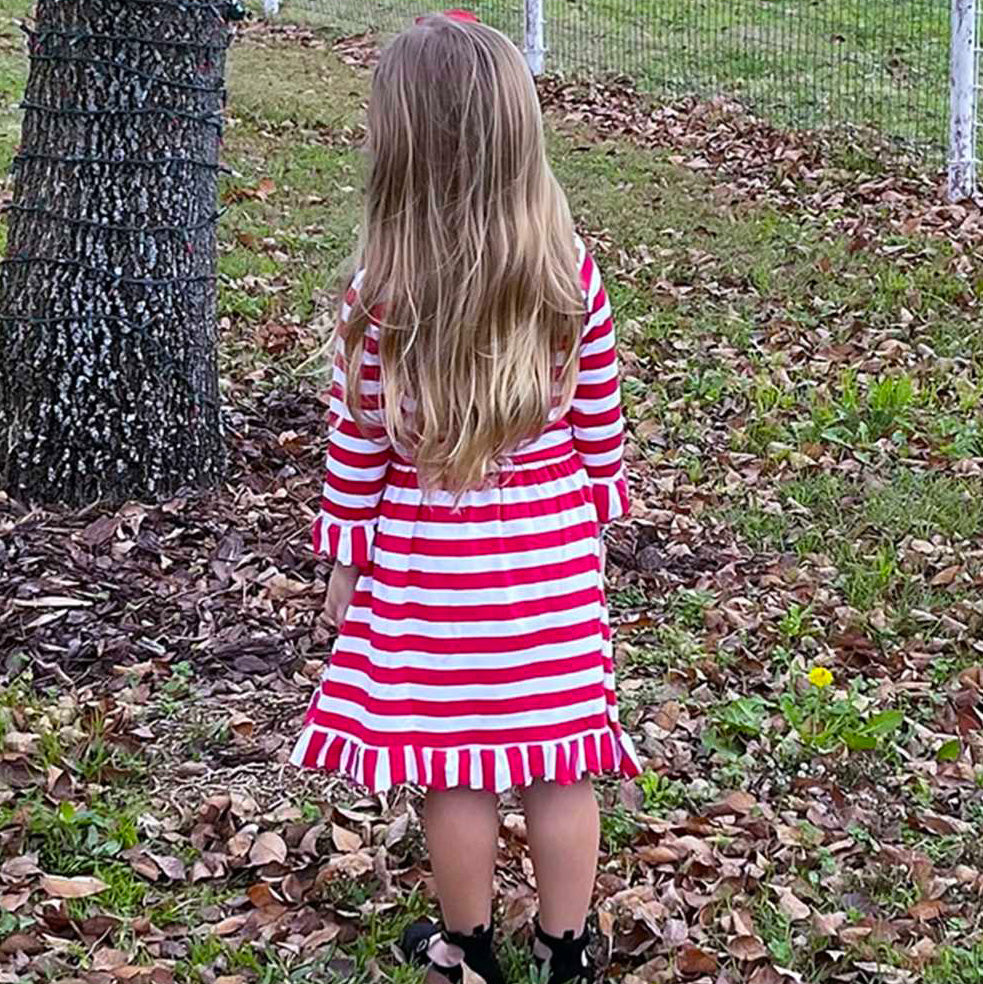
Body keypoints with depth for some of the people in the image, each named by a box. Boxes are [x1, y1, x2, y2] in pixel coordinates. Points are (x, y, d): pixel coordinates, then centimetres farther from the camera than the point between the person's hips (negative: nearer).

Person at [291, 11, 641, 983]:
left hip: (426, 555, -2)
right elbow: (599, 420, 2)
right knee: (560, 760, 12)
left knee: (454, 767, 11)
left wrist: (344, 559, 7)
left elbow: (357, 443, -6)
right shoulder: (572, 273, -8)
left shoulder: (380, 292, -15)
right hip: (553, 552, 2)